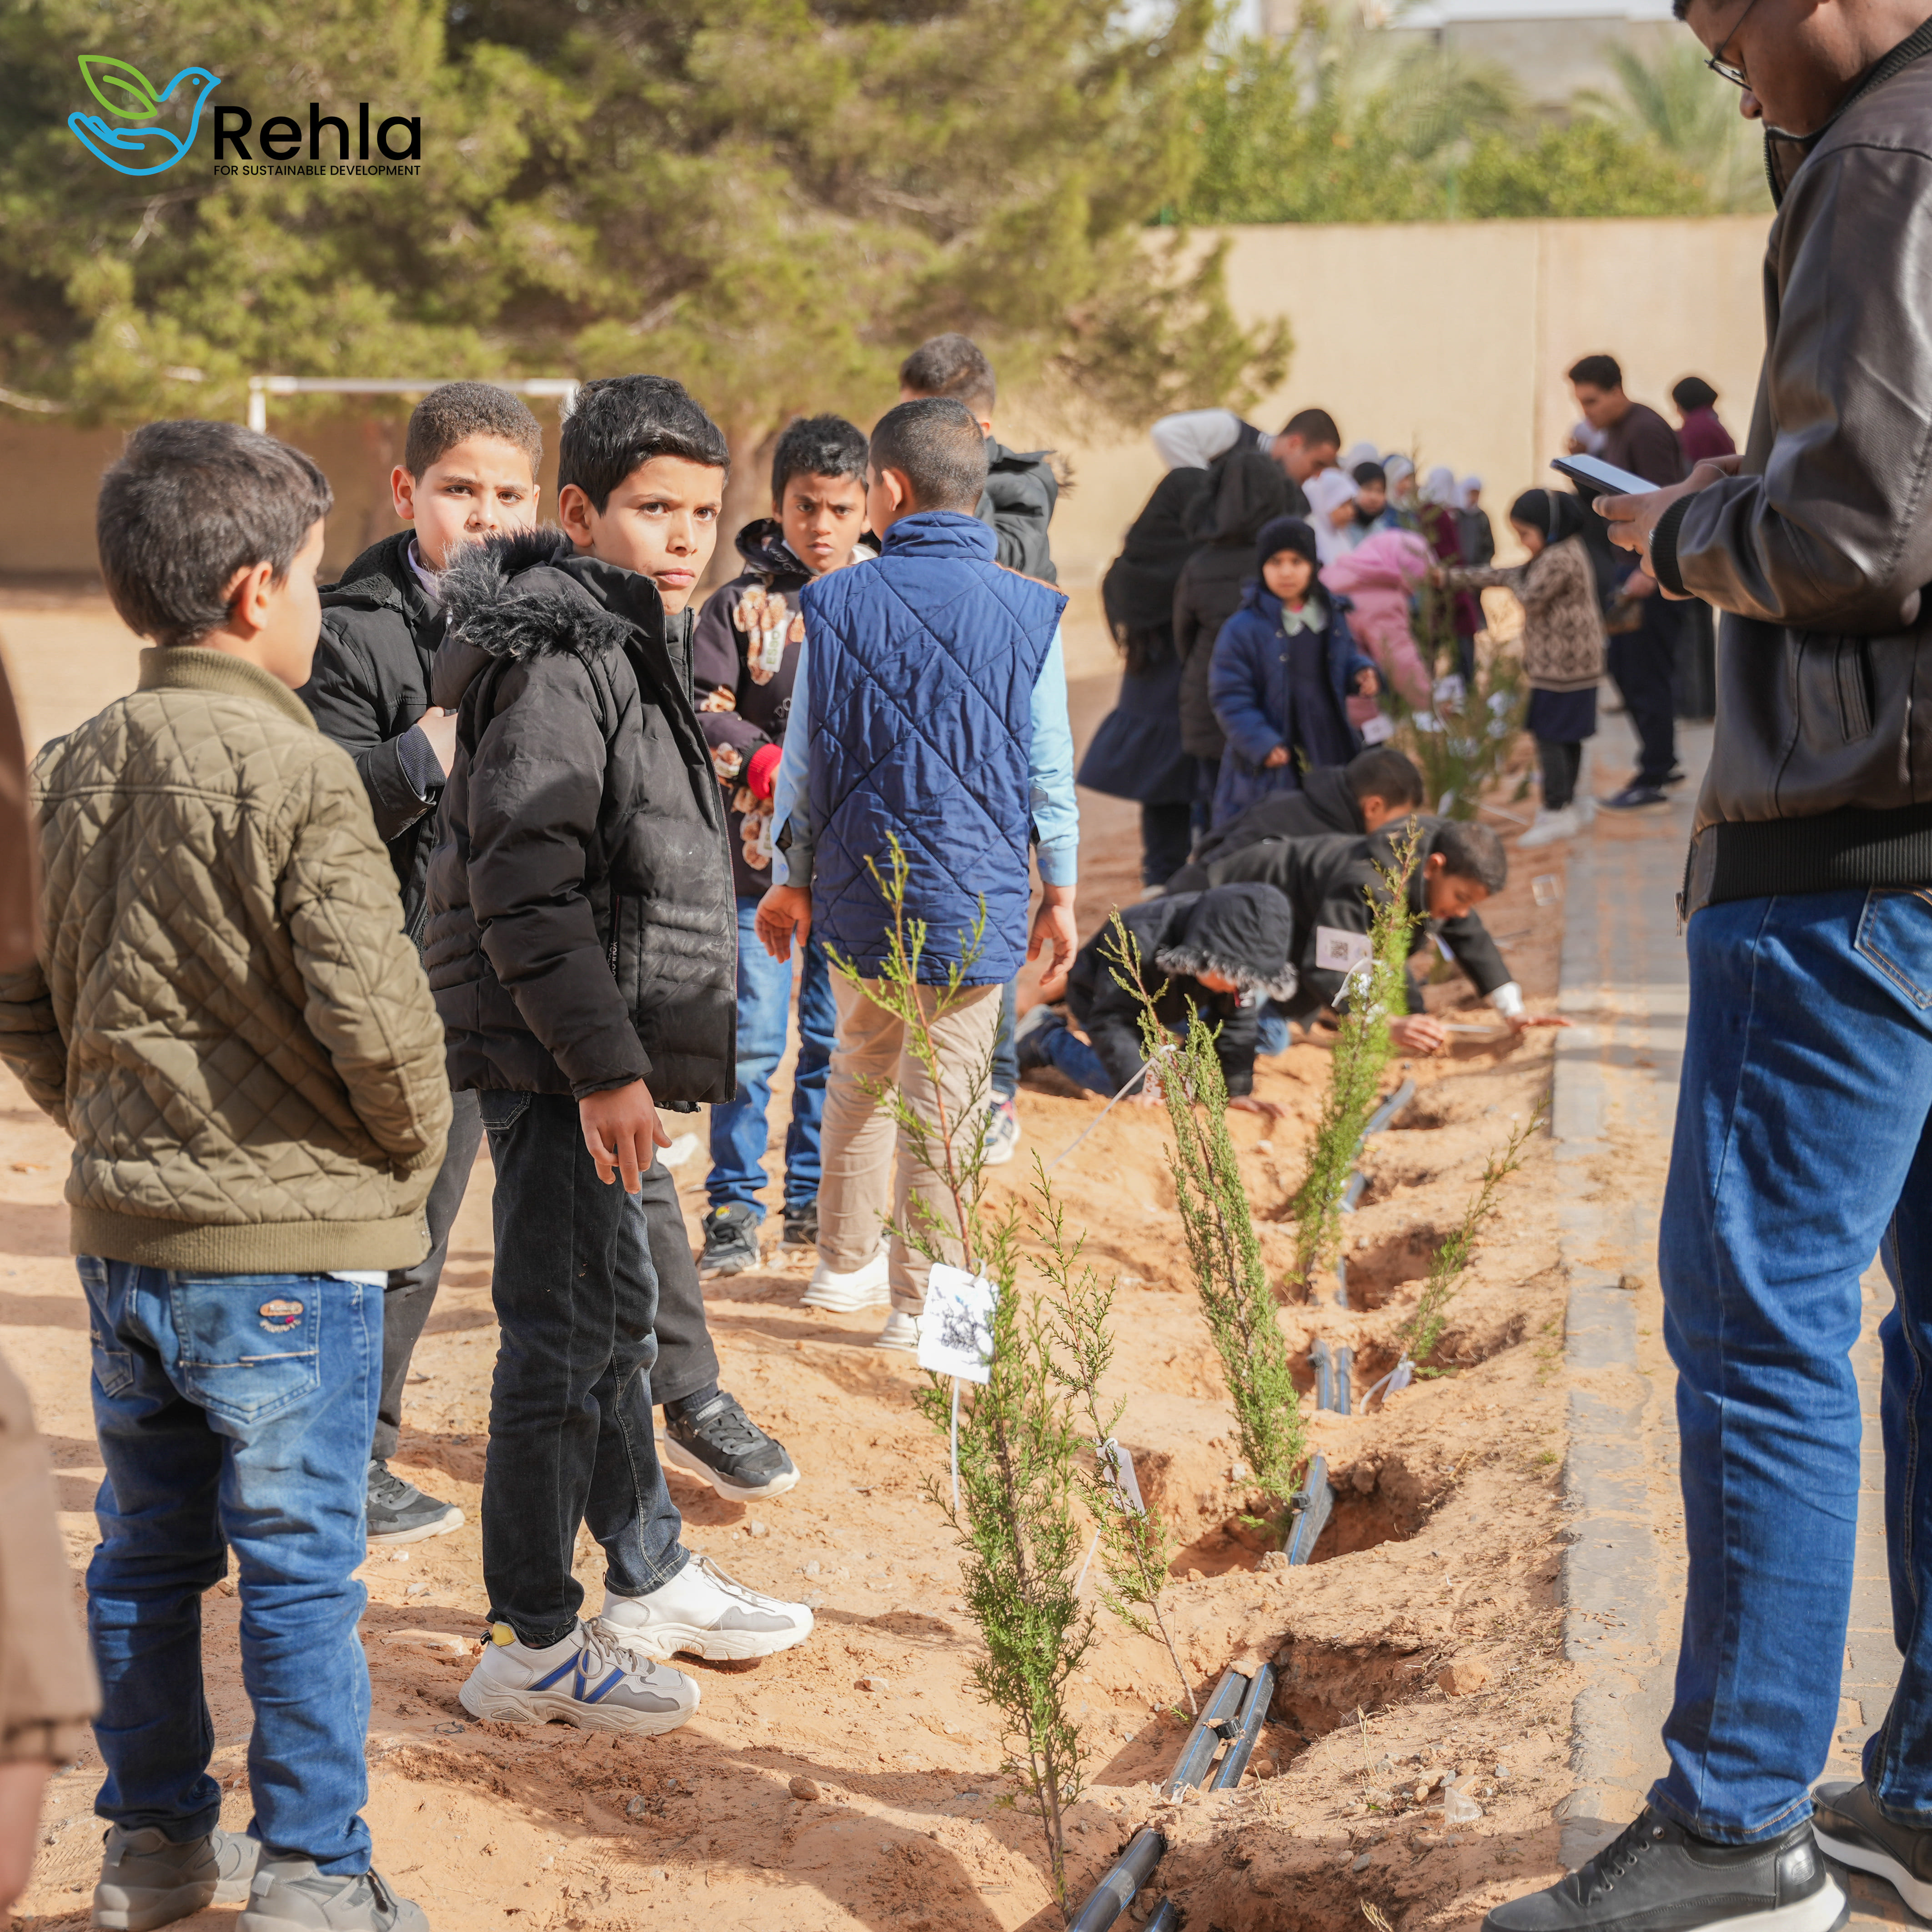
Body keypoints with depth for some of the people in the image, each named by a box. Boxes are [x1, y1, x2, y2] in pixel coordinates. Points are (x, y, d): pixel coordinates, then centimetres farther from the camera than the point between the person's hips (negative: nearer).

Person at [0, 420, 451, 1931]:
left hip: (122, 1229, 7)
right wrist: (415, 1148, -3)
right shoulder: (294, 773, -16)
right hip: (286, 1243, -7)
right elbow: (373, 1015, -20)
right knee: (302, 1566, 4)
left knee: (148, 1551, 17)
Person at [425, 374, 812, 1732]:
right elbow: (526, 886, -23)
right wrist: (604, 1066, -24)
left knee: (620, 1309, 20)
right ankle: (533, 1649, 5)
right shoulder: (558, 661, -17)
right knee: (564, 1336, -4)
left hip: (610, 1058, 11)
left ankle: (652, 1582, 34)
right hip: (560, 1063, -10)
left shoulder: (632, 649, 16)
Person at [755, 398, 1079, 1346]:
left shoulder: (836, 603, -3)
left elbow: (804, 754, 2)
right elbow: (1048, 768, -2)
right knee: (942, 1094, 2)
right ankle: (921, 1303, 6)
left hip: (859, 887, 2)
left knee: (861, 1070, 21)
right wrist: (1059, 892, 9)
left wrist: (793, 877, 14)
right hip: (975, 892, -2)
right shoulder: (1026, 611, -6)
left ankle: (846, 1259, 33)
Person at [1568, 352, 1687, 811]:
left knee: (1647, 672, -7)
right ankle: (1661, 762, 23)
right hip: (1639, 564, 10)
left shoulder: (1645, 431, -16)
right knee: (1622, 663, 14)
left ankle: (1652, 782, -3)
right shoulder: (1616, 431, 14)